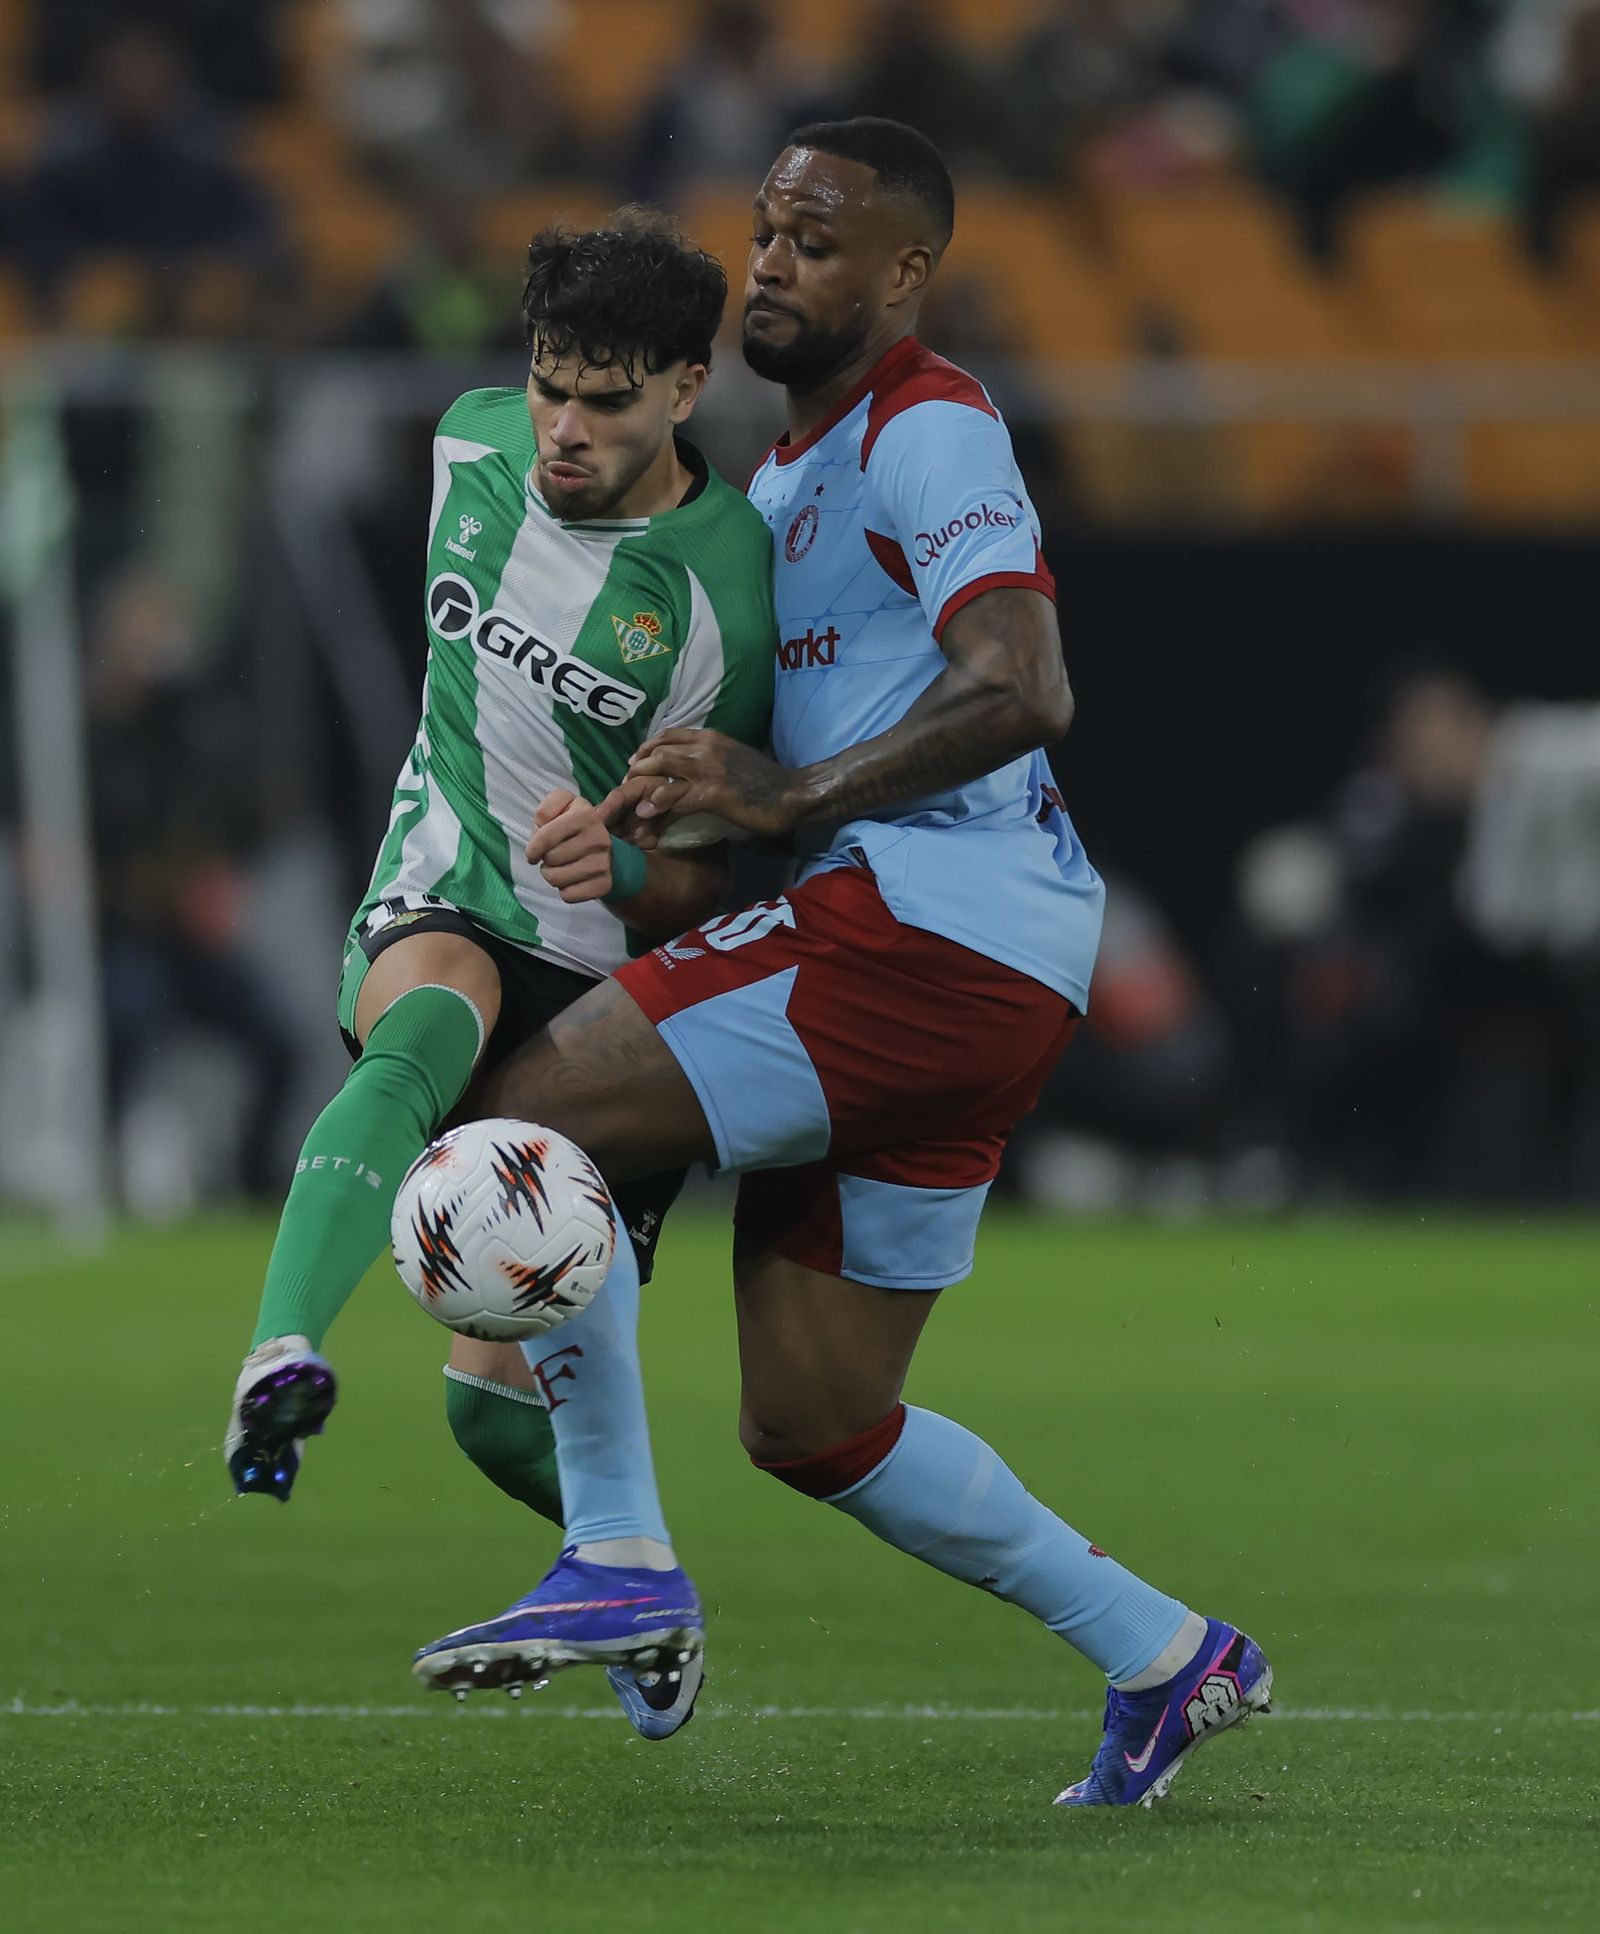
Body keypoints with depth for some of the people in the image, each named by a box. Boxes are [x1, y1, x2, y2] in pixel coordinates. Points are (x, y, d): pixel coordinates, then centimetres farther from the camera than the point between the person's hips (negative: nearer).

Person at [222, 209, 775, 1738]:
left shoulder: (728, 601, -19)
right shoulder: (474, 441, -3)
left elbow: (706, 885, -12)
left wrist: (621, 865, -33)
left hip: (618, 981, -3)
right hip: (445, 909, 3)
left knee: (500, 1412, -4)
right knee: (422, 1039, -37)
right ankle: (278, 1364, -59)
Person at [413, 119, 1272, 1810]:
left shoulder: (927, 433, -7)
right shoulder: (783, 474, 24)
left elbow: (1018, 693, -21)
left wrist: (792, 795, -27)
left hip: (928, 916, -10)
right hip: (969, 974, 10)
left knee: (514, 1115, -14)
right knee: (808, 1426, 12)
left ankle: (619, 1558, -13)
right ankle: (1163, 1658, 19)